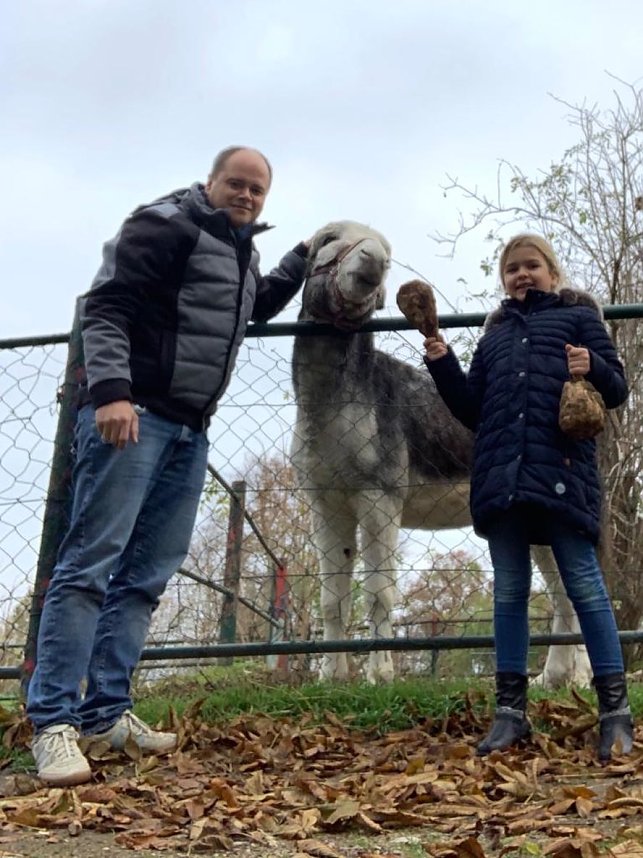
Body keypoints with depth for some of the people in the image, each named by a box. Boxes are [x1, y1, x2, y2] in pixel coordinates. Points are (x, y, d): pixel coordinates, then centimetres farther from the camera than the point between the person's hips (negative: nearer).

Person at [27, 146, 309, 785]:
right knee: (92, 560, -11)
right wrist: (109, 389, -27)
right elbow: (106, 305, -15)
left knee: (148, 574, 6)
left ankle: (106, 711, 11)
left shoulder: (240, 251, 22)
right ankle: (53, 721, -10)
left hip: (189, 430, 9)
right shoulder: (167, 225, -4)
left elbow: (256, 307, 43)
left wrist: (301, 259, 34)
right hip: (131, 415, -9)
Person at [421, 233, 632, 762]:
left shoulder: (578, 316, 13)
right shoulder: (494, 336, 26)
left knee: (584, 584, -6)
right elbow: (473, 411, 23)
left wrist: (594, 369, -16)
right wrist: (443, 365, 9)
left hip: (561, 470, -4)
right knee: (509, 591, 5)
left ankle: (615, 710, 0)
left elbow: (617, 389, 6)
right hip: (501, 475, 5)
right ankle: (511, 711, 9)